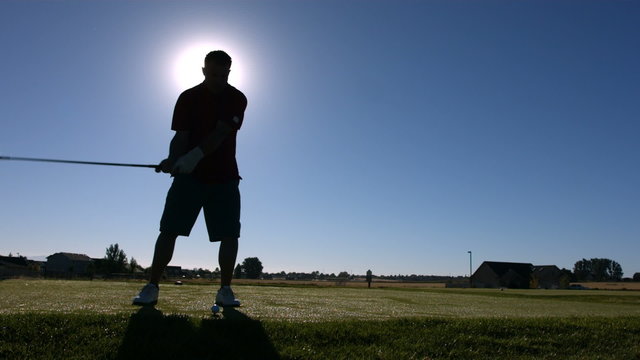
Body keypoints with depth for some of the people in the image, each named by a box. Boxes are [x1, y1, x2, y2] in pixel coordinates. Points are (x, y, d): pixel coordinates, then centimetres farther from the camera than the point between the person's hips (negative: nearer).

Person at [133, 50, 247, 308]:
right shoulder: (188, 98, 2)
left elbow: (220, 134, -17)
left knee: (230, 234, -6)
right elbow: (180, 137, -4)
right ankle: (152, 287, 4)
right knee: (169, 229, -5)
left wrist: (195, 155, -32)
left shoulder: (237, 99, -3)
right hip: (190, 174, 1)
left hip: (224, 177, 0)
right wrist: (173, 160, -26)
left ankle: (225, 290, 5)